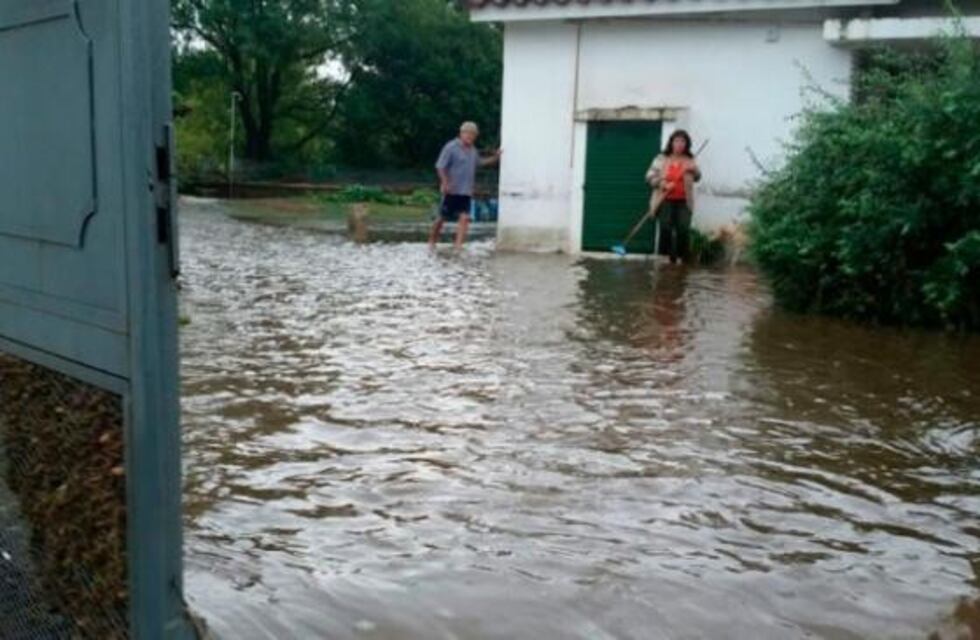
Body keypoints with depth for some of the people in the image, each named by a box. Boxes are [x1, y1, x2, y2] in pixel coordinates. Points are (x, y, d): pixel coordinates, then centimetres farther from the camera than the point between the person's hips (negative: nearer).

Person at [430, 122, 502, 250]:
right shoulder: (451, 147, -10)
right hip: (452, 191, -6)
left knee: (464, 217, -8)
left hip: (466, 191, 6)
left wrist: (495, 158, 18)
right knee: (443, 218, 4)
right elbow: (440, 166, -13)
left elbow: (479, 162, 29)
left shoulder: (473, 150, 13)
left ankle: (459, 245, -10)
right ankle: (432, 241, 22)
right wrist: (445, 183, -23)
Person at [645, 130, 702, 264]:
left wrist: (694, 170, -25)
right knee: (666, 229, -7)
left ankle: (685, 259, -3)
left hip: (683, 201, 0)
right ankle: (671, 258, 3)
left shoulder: (689, 160, 8)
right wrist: (664, 184, -15)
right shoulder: (661, 159, 4)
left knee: (683, 229, -13)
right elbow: (650, 176, 1)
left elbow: (697, 177, -1)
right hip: (666, 200, 0)